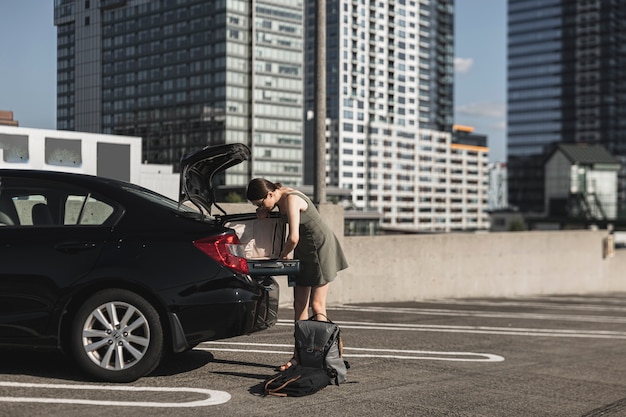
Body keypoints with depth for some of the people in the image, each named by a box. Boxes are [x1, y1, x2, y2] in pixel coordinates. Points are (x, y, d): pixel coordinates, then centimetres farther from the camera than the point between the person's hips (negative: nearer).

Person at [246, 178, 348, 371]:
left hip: (320, 248, -9)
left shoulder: (291, 200, -25)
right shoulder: (279, 197, 1)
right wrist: (264, 211, -3)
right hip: (304, 252, 9)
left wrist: (283, 255, -13)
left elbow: (293, 237, -32)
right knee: (299, 304, 5)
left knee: (316, 306, -9)